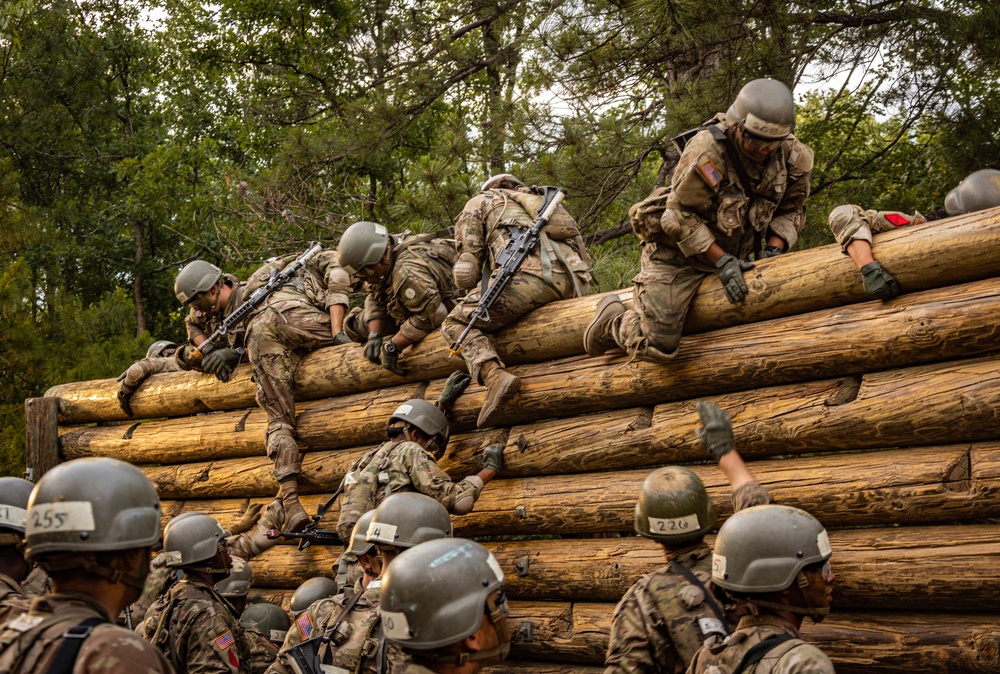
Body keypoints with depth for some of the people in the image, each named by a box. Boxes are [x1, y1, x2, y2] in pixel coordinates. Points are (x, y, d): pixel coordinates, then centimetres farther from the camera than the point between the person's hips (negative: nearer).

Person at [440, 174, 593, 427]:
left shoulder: (480, 201, 26)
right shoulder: (538, 201, 42)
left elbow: (466, 273, 14)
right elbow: (584, 258, 33)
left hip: (528, 273, -6)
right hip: (574, 286, 6)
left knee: (456, 324, 4)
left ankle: (494, 375, -23)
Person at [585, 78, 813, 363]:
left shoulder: (793, 157, -11)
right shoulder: (706, 150, -28)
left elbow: (791, 209, 4)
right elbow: (681, 217, -22)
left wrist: (773, 250, -13)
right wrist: (722, 262, -25)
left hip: (732, 254, 6)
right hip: (678, 252, -6)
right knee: (657, 347, -14)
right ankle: (612, 318, 20)